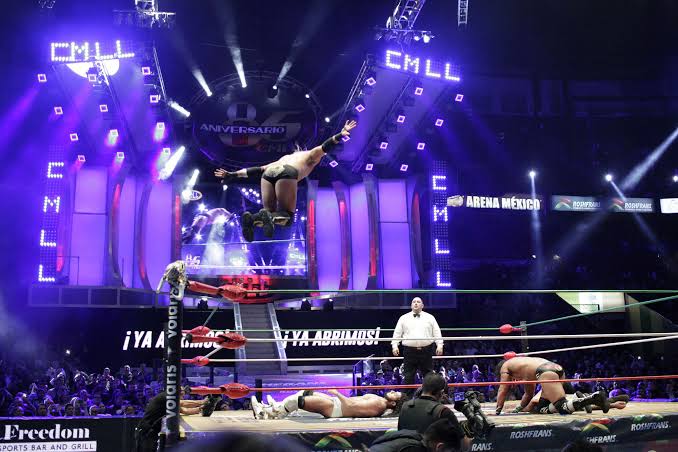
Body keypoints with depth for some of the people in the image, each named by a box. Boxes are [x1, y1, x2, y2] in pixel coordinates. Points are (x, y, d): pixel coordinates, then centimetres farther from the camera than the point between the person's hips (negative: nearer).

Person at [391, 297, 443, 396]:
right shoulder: (404, 318, 9)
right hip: (409, 351, -1)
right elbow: (397, 333, 8)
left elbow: (437, 333, 8)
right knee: (408, 377, -1)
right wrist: (395, 346, -4)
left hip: (426, 351, 1)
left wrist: (439, 345, -4)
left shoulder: (430, 318, 11)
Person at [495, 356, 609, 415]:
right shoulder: (523, 365, 39)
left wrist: (497, 412, 24)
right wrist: (518, 409, 44)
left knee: (563, 408, -14)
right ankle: (579, 400, 0)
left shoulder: (505, 366, 20)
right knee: (541, 408, 13)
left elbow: (502, 392, 19)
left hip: (546, 372, -8)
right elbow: (529, 393, 43)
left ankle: (595, 397, -30)